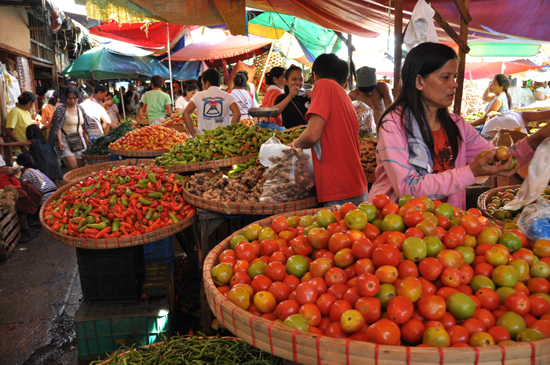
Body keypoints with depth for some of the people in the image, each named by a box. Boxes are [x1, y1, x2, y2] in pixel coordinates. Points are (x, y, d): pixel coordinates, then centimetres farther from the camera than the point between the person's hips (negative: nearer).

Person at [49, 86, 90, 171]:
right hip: (66, 140, -5)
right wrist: (60, 141, -18)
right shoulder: (61, 109, -5)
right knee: (73, 168, -16)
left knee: (81, 167, 4)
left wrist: (86, 139, 11)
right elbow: (57, 127, -9)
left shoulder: (80, 108, 11)